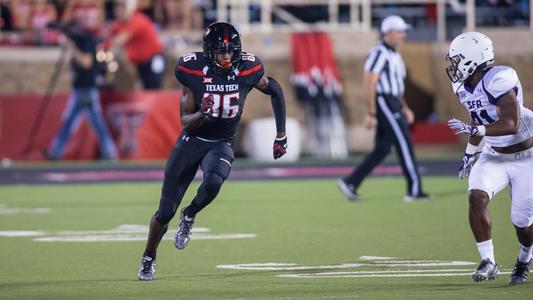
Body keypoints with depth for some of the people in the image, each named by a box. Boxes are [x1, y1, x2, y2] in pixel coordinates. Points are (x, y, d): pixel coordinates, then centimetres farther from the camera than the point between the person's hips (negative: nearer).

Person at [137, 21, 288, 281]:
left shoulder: (247, 69, -14)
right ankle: (148, 259, 25)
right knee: (166, 211, 0)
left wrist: (281, 136, 6)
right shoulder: (194, 70, -17)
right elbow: (186, 122, -10)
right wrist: (203, 114, -34)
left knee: (213, 181, -34)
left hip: (221, 145, 0)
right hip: (192, 141, 0)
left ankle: (189, 216, -1)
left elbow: (275, 91, 6)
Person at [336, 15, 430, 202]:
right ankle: (415, 190, -3)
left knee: (382, 150, 9)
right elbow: (369, 84, -18)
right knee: (404, 144, -7)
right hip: (384, 103, -10)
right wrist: (371, 114, -20)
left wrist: (405, 108, 20)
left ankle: (349, 183, 10)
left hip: (393, 104, 10)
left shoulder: (394, 55, 18)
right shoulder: (379, 53, -14)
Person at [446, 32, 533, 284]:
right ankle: (488, 262, -12)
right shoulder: (464, 87, -1)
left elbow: (512, 124, -33)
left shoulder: (499, 80, -28)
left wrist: (474, 130, -39)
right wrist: (470, 153, 23)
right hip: (494, 156, 6)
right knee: (476, 196, -20)